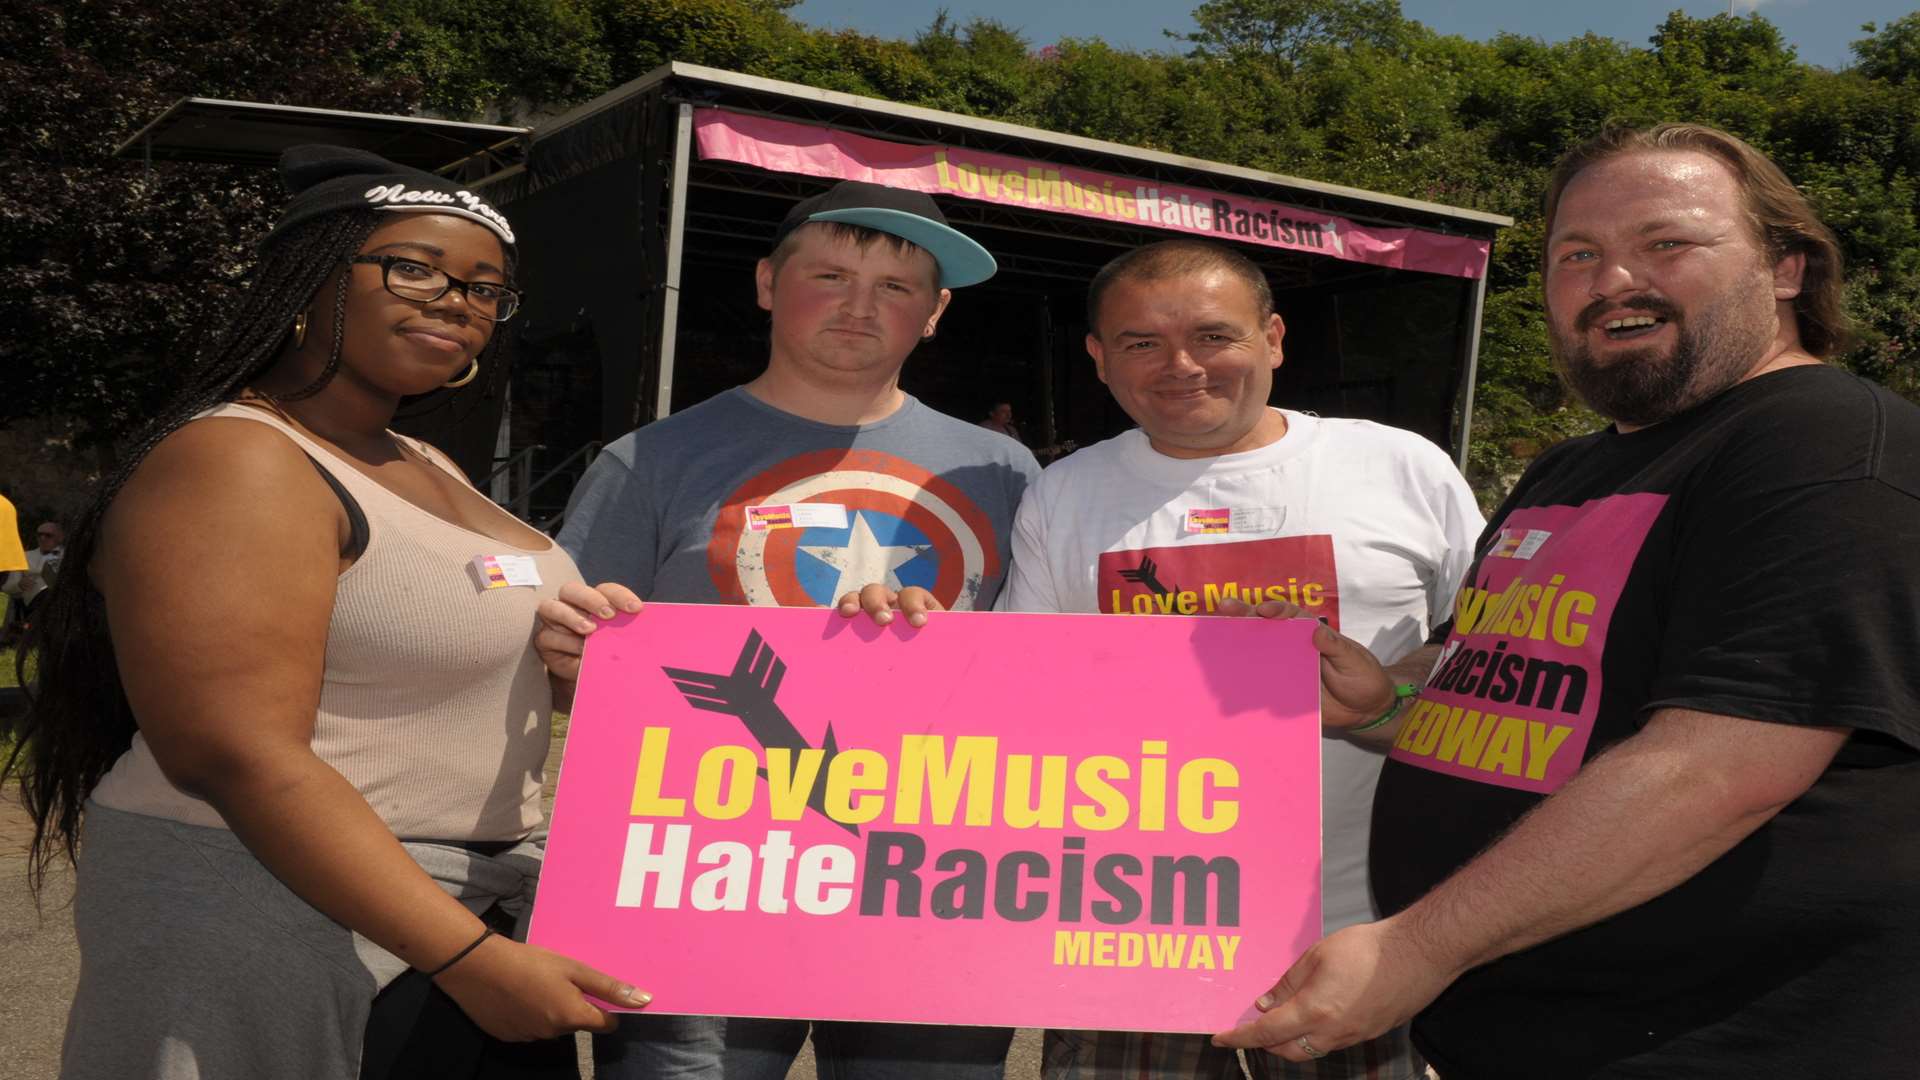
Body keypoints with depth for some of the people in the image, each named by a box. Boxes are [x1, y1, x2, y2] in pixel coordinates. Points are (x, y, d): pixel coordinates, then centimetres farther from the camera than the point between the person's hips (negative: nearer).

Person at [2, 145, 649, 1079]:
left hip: (460, 900, 9)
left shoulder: (426, 468, 11)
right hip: (278, 919, -9)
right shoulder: (235, 465, -17)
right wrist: (469, 959, -29)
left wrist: (580, 659, 6)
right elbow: (243, 761, -25)